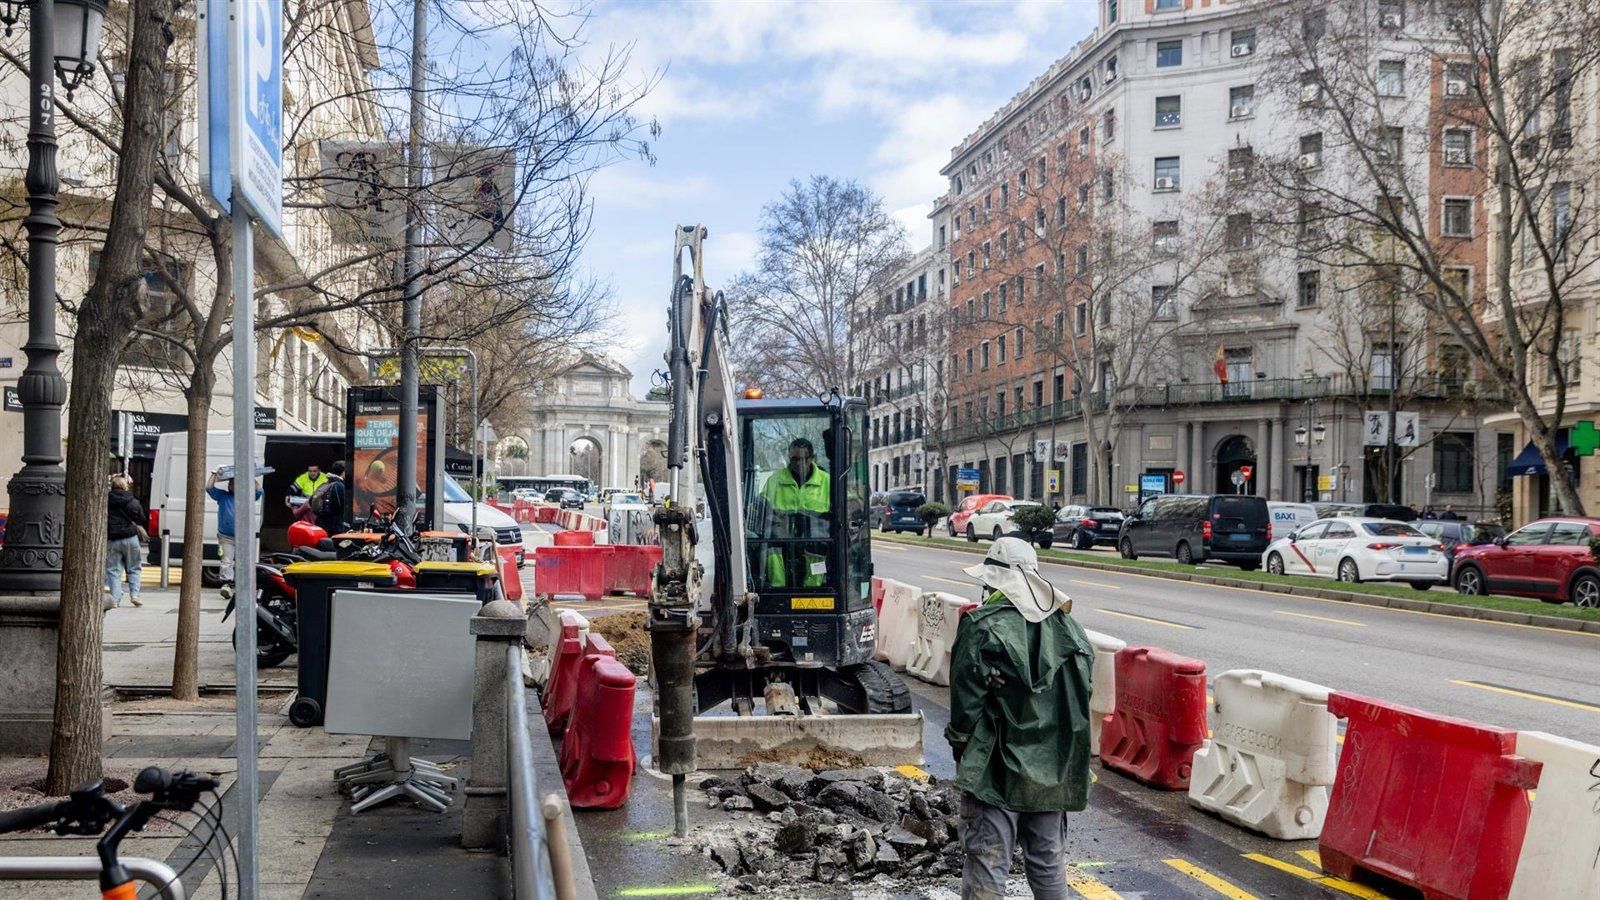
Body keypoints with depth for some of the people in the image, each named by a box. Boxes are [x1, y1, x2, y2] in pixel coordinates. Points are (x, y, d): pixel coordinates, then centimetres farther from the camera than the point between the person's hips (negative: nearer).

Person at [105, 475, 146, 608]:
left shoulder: (107, 501, -1)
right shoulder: (132, 501, -1)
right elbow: (141, 518, 4)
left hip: (112, 540, 0)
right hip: (130, 538, 0)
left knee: (113, 571, 5)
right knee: (133, 569, 12)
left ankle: (115, 599, -1)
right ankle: (134, 595, 1)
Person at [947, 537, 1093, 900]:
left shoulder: (982, 628, -14)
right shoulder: (1066, 626, 5)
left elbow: (967, 702, -12)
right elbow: (1080, 696, 9)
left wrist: (959, 744, 4)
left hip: (996, 769, -5)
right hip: (1053, 772, 6)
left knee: (987, 864, 0)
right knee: (1048, 861, 17)